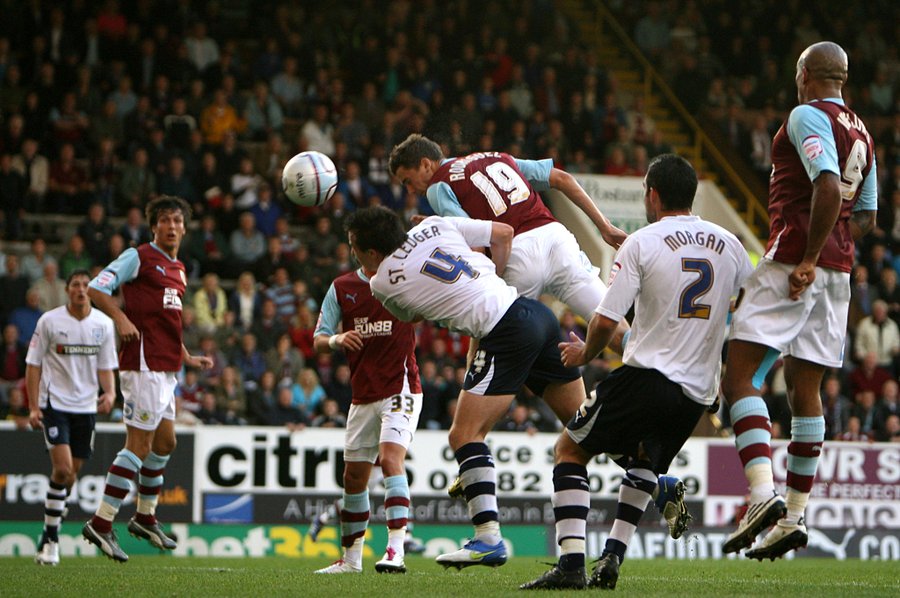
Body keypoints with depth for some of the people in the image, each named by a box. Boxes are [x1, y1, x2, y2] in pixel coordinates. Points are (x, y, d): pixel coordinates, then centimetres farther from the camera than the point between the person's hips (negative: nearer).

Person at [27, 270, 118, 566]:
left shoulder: (104, 324, 3)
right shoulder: (49, 321, -5)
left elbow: (106, 367, 11)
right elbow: (33, 365, -1)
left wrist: (110, 393, -9)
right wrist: (33, 407, -7)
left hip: (86, 407, 4)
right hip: (54, 404, -4)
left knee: (71, 473, 7)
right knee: (63, 470, -17)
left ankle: (50, 533, 22)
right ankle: (51, 536, -5)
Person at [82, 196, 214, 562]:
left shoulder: (178, 270, 20)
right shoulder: (138, 257, -6)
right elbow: (96, 289, -14)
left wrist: (189, 359, 26)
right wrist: (121, 318, -28)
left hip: (166, 368, 9)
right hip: (144, 364, -9)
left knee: (165, 442, 17)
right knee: (139, 445, -12)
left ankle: (145, 516, 32)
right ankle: (101, 524, -11)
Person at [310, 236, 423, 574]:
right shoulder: (341, 288, 5)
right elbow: (318, 341, 6)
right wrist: (337, 339, -18)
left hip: (400, 388, -5)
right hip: (362, 395, 5)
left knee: (390, 458, -23)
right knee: (354, 476, 9)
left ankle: (395, 551, -29)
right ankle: (350, 557, 24)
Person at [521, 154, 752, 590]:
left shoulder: (642, 243, -6)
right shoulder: (728, 244, 9)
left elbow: (605, 322, -10)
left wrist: (585, 353, 11)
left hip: (647, 377, -6)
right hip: (699, 391, 6)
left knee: (570, 451, 10)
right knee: (644, 461, 31)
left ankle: (571, 562, -5)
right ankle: (612, 557, 17)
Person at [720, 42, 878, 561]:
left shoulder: (808, 117, -8)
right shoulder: (861, 132, 18)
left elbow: (828, 187, -23)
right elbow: (866, 217, 23)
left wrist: (808, 259, -19)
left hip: (795, 262, -8)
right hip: (838, 270, 8)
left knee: (739, 377, -9)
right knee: (805, 391, 11)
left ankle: (764, 494, -23)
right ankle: (795, 514, 12)